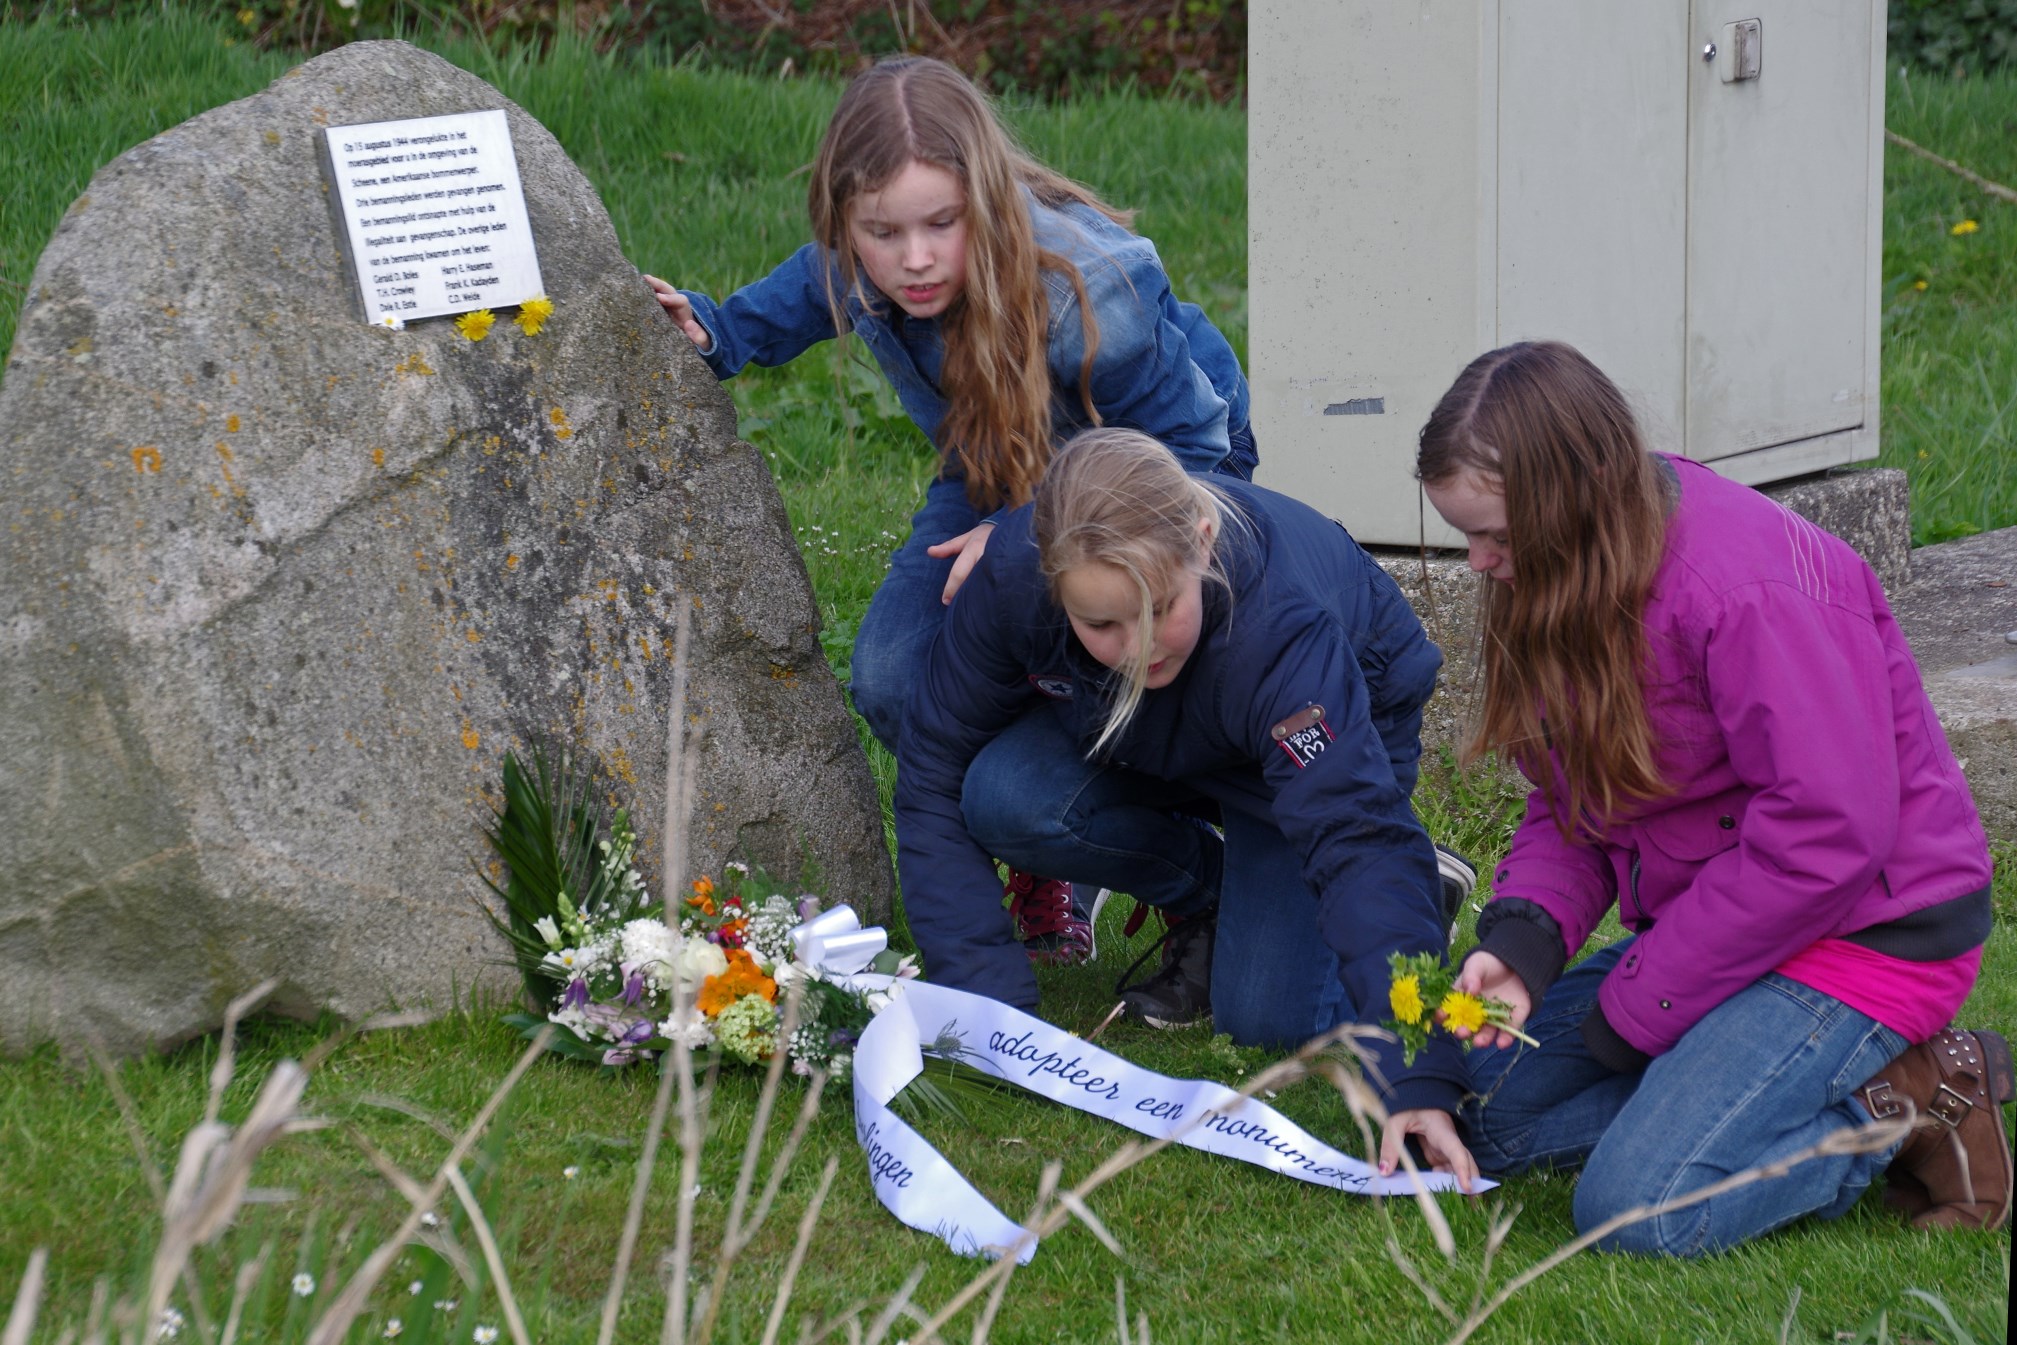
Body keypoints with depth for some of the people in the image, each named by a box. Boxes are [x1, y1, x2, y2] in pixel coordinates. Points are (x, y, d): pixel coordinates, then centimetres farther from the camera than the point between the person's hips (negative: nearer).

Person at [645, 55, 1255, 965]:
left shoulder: (1089, 292, -38)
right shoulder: (849, 270, -23)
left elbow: (1189, 449, -24)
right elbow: (767, 318, 2)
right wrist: (704, 331, -22)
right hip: (1001, 477, 5)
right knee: (894, 680, -16)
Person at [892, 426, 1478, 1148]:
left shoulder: (1279, 628, -43)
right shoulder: (1013, 575, -33)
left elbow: (1358, 836, -51)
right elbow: (936, 777, -22)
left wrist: (1419, 1081, -61)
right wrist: (989, 1002, -30)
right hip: (1146, 744, 4)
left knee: (1264, 1014, -20)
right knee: (1002, 801, -27)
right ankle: (1204, 892, 3)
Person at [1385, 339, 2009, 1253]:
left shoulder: (1751, 590, -26)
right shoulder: (1557, 582, 2)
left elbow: (1828, 835, -28)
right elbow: (1569, 803, 7)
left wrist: (1635, 1006, -20)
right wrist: (1523, 937, -15)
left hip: (1865, 930, -10)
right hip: (1717, 923, 10)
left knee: (1638, 1208, -24)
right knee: (1486, 1106, 6)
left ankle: (1906, 1104, -3)